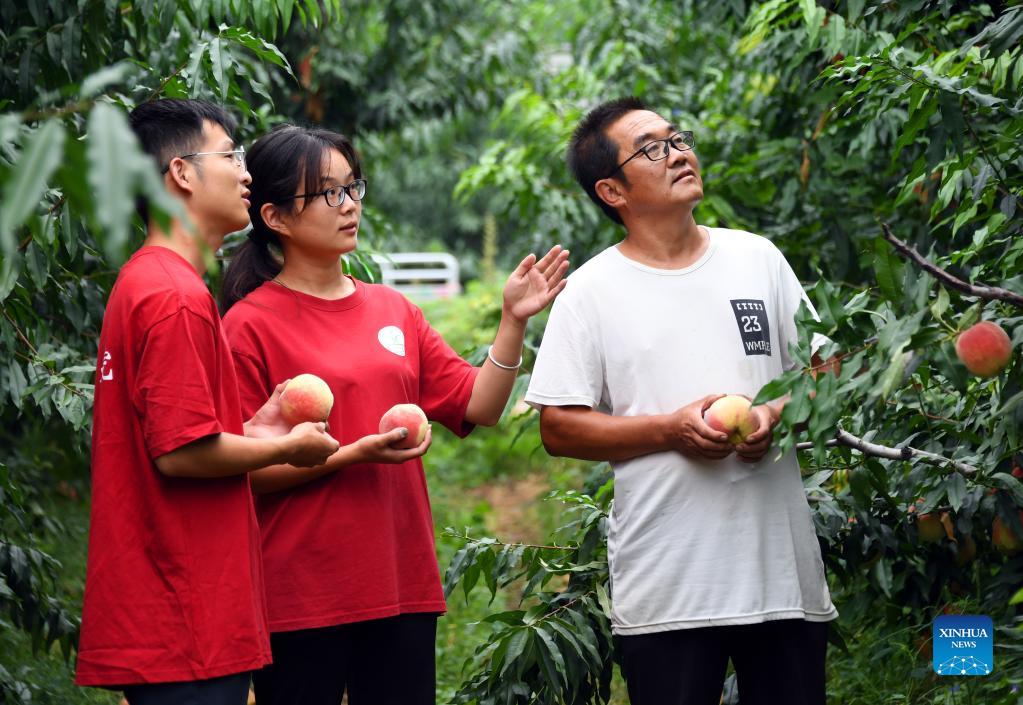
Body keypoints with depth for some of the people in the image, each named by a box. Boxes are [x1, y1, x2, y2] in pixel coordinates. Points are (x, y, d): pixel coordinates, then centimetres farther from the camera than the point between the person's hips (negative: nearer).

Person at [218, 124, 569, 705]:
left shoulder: (393, 309, 12)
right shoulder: (250, 324, -5)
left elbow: (479, 406, 9)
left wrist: (513, 321, -4)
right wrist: (355, 454, -17)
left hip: (402, 585, 5)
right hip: (301, 595, -5)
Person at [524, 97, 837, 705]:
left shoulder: (759, 259, 10)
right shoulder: (591, 292, 0)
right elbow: (558, 428, -4)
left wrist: (779, 415, -7)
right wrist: (672, 430, -15)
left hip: (785, 569, 3)